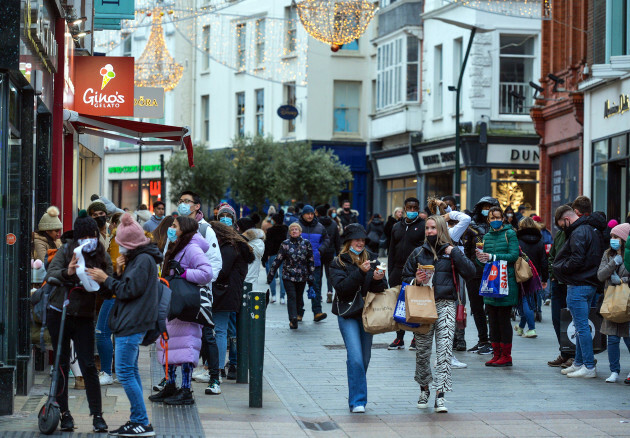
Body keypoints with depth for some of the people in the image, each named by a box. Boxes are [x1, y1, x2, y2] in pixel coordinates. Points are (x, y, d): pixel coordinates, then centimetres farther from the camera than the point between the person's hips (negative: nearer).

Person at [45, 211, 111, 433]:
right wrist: (67, 273, -36)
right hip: (59, 314, 0)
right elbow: (50, 275, -16)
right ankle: (64, 413, 13)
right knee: (62, 365, 5)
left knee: (88, 366, -5)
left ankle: (97, 415, -1)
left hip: (85, 317, 0)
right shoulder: (66, 250, -4)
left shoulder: (102, 257, 1)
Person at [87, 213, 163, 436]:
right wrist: (118, 273, -1)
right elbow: (124, 287, 17)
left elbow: (129, 290, -18)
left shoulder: (143, 261, -14)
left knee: (125, 372, -10)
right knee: (131, 371, 14)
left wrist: (107, 279, -8)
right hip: (130, 323, 11)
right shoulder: (137, 258, 17)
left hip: (132, 324, -11)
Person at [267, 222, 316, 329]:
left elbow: (311, 260, 8)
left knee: (299, 296, 10)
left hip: (302, 276, 1)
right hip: (288, 275, -1)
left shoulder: (306, 243, 3)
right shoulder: (285, 244, 1)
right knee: (291, 296, -10)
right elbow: (278, 260, 4)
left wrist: (311, 276, 6)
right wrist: (270, 275, 3)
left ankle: (299, 314, 27)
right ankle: (293, 319, -13)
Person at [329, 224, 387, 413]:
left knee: (365, 358, 8)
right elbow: (341, 288, -14)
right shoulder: (338, 263, 0)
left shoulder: (372, 259, 9)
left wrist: (378, 280, -15)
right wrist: (360, 272, -23)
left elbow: (382, 289, 8)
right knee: (355, 358, -15)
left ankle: (357, 398, 23)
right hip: (348, 315, -4)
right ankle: (357, 401, -13)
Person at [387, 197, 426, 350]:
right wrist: (390, 273, 10)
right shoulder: (397, 227, 15)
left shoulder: (423, 226, -1)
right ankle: (399, 338, 12)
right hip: (398, 272, 5)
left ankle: (417, 339, 8)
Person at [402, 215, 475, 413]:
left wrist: (454, 253, -9)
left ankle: (440, 396, -14)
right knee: (422, 351, 6)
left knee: (444, 350, -11)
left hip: (445, 305, -2)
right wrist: (416, 281, -4)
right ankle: (424, 389, 28)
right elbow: (405, 277, 17)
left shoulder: (452, 252, 7)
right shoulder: (418, 253, 11)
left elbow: (470, 272, -5)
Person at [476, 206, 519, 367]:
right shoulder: (487, 236, 15)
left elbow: (514, 255, -12)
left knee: (504, 319, -4)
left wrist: (492, 257, -18)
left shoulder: (509, 234, -1)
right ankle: (496, 354, 14)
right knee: (492, 319, 7)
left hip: (506, 281, -6)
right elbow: (483, 260, 13)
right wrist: (480, 257, -11)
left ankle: (506, 356, 1)